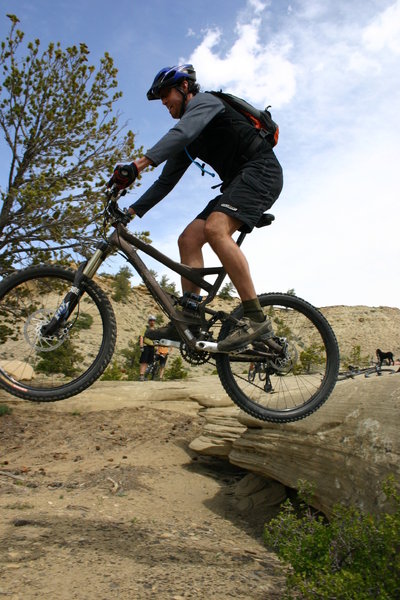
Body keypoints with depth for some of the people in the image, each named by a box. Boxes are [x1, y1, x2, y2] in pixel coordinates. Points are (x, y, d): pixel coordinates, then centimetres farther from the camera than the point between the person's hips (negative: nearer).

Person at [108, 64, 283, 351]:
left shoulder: (204, 101, -4)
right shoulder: (187, 142, 22)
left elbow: (180, 134, -25)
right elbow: (166, 182, 21)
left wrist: (138, 164, -37)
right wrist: (132, 211, 13)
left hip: (262, 171, -9)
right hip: (237, 182, 9)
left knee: (215, 228, -31)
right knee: (188, 239, -4)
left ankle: (256, 318, -31)